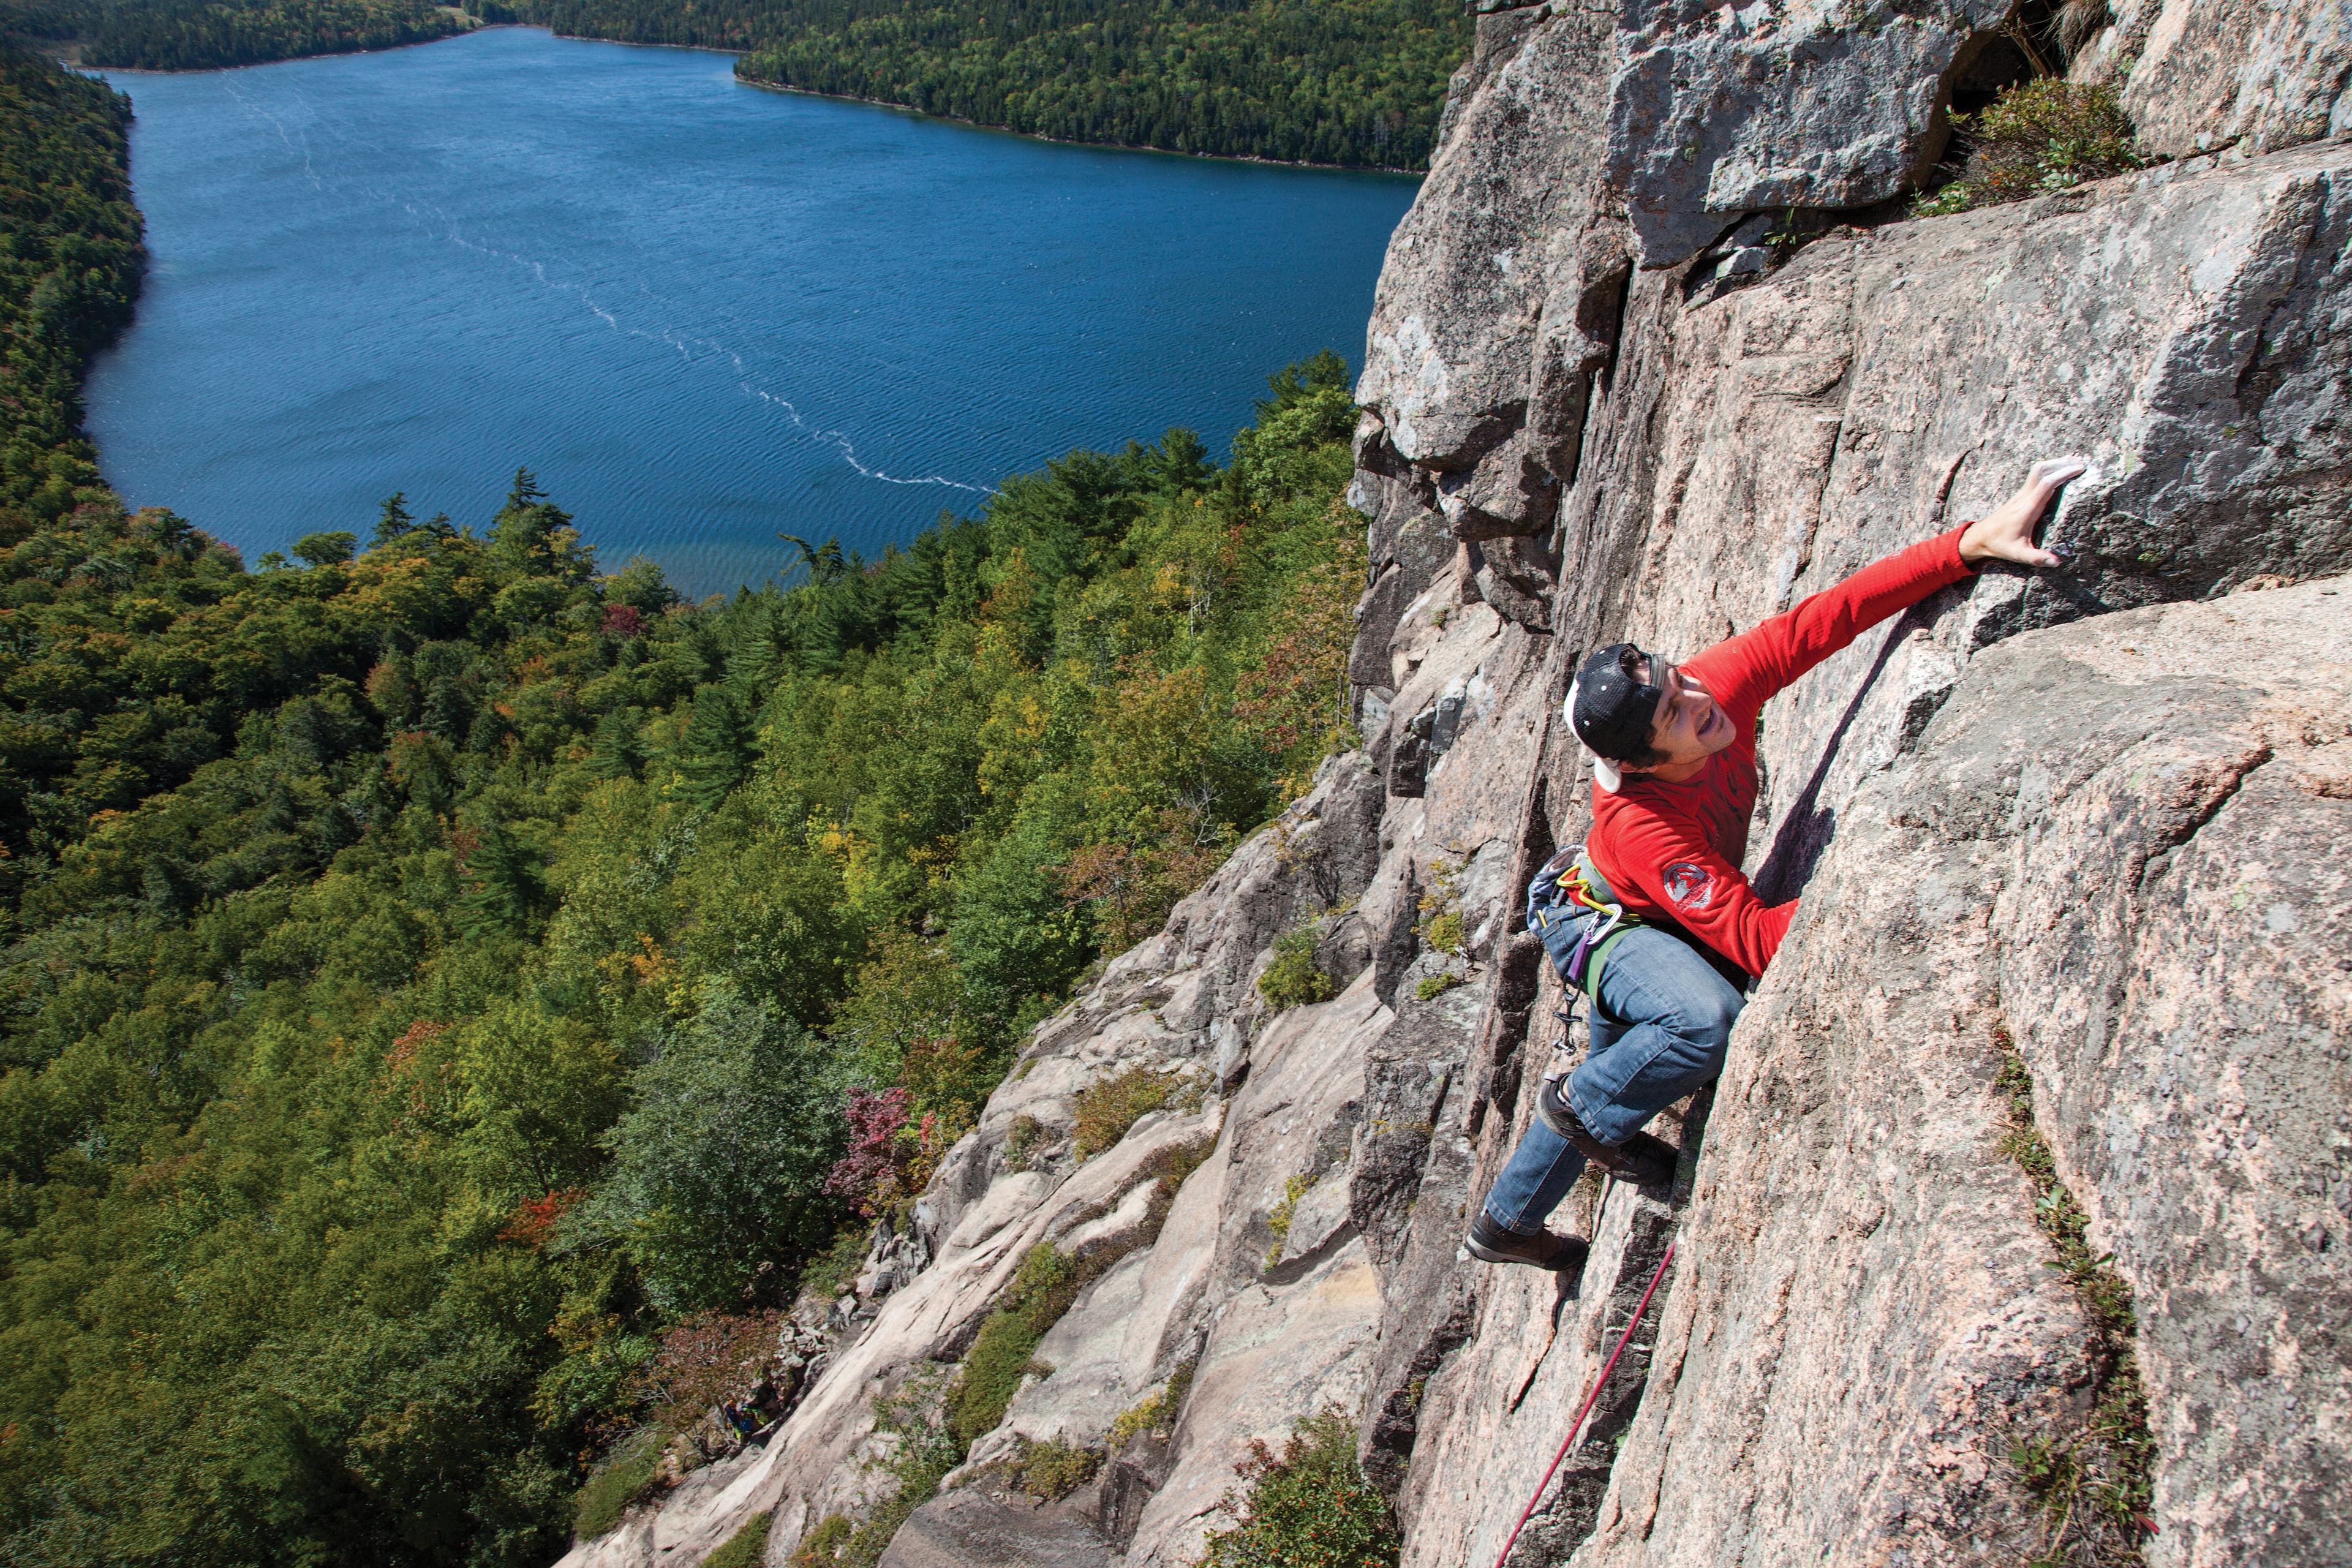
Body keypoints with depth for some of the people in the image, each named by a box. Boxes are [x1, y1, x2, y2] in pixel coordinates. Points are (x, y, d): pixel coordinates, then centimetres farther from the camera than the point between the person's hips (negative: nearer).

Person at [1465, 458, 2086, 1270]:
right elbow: (1751, 940, -40)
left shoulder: (1715, 684, -30)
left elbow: (1823, 618, -28)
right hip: (1600, 922, -7)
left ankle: (1504, 1220, 41)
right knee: (1709, 1020, -36)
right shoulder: (1640, 824, -44)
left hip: (1664, 916, 8)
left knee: (1622, 1058, 20)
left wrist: (1970, 543, -35)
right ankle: (1587, 1106, -3)